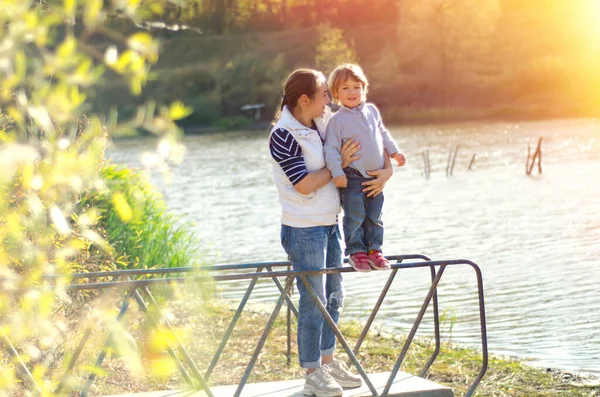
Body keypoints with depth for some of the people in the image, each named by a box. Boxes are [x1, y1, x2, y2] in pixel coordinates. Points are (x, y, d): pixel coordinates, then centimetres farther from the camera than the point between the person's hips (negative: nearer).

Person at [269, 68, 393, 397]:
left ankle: (328, 362, 27)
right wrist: (339, 165, -14)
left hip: (330, 225, 8)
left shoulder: (323, 126, 6)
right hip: (304, 230, -8)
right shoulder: (283, 135, -15)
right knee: (313, 301, -3)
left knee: (334, 296, 15)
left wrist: (386, 171, -3)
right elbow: (304, 184, -21)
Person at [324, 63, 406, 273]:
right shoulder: (337, 120, -10)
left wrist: (394, 151, 17)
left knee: (374, 216, 9)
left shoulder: (372, 111, 7)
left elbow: (383, 133, 22)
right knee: (355, 216, -4)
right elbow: (331, 148, -13)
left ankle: (374, 248, 19)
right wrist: (337, 173, -20)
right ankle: (356, 250, 8)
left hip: (375, 176, 5)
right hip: (352, 177, -5)